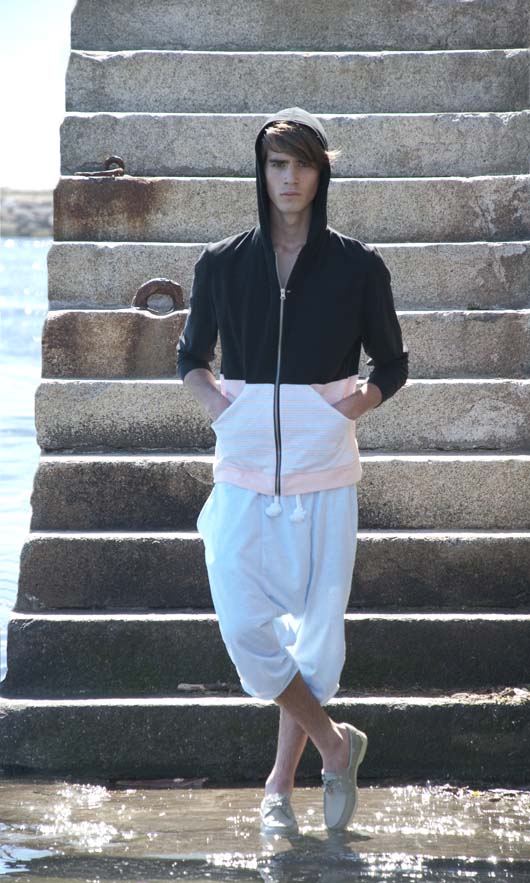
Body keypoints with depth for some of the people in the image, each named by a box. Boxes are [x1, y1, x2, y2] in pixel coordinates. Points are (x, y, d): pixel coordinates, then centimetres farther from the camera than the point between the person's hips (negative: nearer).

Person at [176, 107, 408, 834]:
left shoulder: (356, 267, 0)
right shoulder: (222, 264, 4)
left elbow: (393, 363, 11)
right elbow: (191, 356, 16)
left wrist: (362, 401, -8)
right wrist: (213, 399, -3)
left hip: (324, 469, -1)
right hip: (244, 467, 1)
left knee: (317, 624, 3)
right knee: (243, 625, -7)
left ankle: (281, 783, 17)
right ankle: (335, 745, 13)